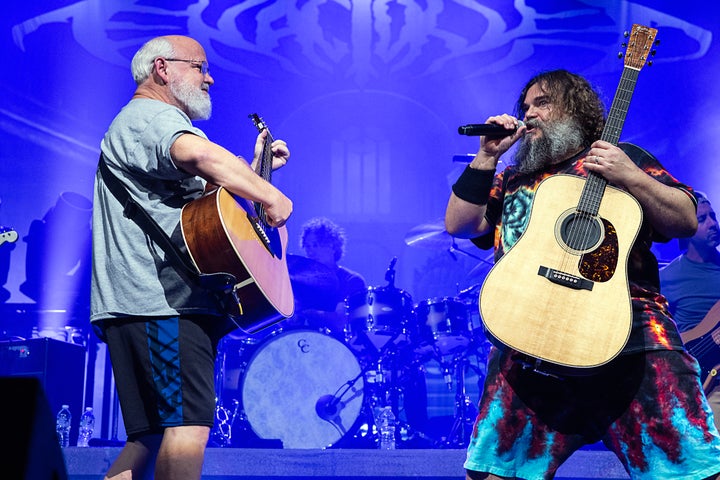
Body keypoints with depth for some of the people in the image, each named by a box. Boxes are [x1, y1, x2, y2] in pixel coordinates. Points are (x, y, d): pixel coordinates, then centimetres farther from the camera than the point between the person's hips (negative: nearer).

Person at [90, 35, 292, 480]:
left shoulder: (151, 123, 31)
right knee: (189, 424, -18)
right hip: (162, 300, -11)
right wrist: (271, 196, -21)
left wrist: (254, 169, 29)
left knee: (154, 435, 11)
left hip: (152, 305, 11)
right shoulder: (152, 115, -4)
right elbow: (198, 154, -28)